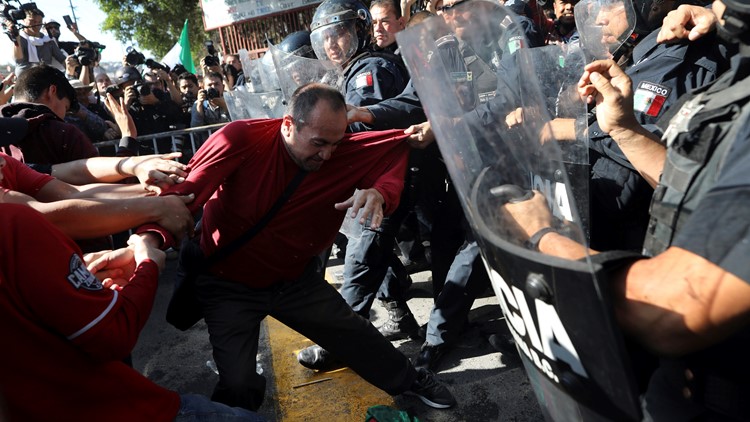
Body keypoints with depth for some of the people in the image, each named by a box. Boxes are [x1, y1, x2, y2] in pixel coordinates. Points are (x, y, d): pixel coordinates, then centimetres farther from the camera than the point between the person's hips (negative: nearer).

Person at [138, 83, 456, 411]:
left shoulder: (345, 152, -16)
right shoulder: (241, 140, -25)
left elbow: (397, 152, -10)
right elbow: (185, 191, -26)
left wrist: (379, 193, -31)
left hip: (295, 277, 3)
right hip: (228, 283, -2)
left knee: (354, 335, 16)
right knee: (238, 386, -9)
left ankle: (407, 379, 44)